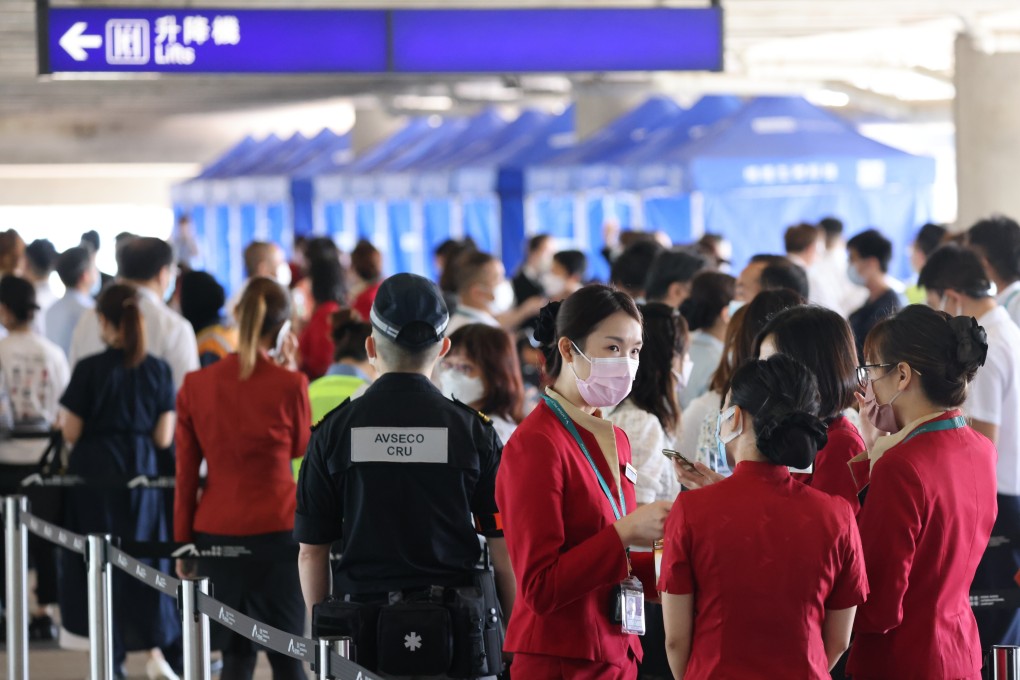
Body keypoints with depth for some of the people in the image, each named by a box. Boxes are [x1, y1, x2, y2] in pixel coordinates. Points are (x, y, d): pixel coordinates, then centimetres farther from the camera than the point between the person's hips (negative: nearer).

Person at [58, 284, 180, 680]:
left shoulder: (89, 369, -12)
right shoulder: (159, 370, -3)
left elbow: (72, 433, -10)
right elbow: (164, 437, -2)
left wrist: (64, 419, 11)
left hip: (94, 476, -2)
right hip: (141, 473, 2)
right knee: (145, 559, 14)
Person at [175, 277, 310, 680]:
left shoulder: (196, 386, -1)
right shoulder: (289, 385, -9)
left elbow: (185, 475, 3)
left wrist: (183, 543, 11)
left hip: (216, 531, 3)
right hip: (277, 530, -2)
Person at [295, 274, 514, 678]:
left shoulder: (334, 432, 1)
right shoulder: (473, 431, -1)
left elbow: (311, 552, 3)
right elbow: (504, 551, 0)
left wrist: (322, 636, 15)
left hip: (363, 636, 1)